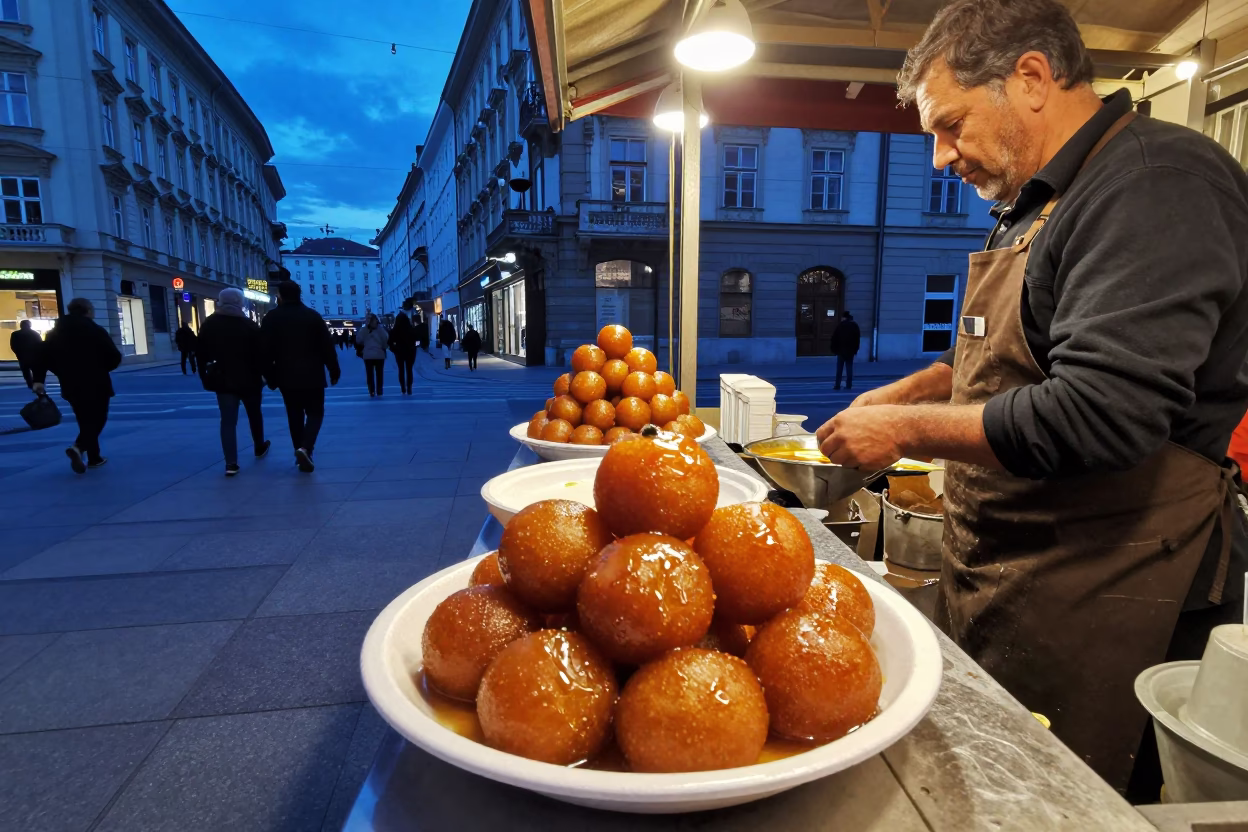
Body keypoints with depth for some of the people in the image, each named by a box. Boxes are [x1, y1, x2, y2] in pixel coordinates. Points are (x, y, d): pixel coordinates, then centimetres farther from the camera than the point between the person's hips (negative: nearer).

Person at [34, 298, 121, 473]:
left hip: (71, 386, 5)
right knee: (97, 419, 1)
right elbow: (114, 357, -11)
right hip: (96, 385, -5)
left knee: (85, 421, 16)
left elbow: (43, 355, 2)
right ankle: (78, 447, -24)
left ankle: (94, 457, 19)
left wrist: (38, 379, 5)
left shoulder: (56, 332, 7)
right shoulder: (96, 331, -8)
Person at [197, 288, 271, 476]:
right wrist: (265, 374, -3)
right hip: (248, 379, -2)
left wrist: (205, 376, 12)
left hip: (222, 380, 2)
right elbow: (261, 353, -11)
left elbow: (201, 353, 5)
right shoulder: (249, 325, -8)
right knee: (254, 414, 20)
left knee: (228, 420, 0)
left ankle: (231, 463, -7)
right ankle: (259, 447, 38)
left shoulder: (208, 324, 2)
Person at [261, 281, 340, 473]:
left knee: (295, 415, 14)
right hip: (312, 376, -1)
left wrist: (270, 377, 7)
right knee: (315, 413, 5)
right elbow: (327, 347, -3)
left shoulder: (271, 318, 1)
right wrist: (334, 371, 4)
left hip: (287, 377, 1)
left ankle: (301, 450, 15)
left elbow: (265, 352, -1)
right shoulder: (312, 315, -1)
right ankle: (305, 448, -18)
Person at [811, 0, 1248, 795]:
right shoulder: (1035, 205, 14)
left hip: (1093, 597, -8)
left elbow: (1099, 415, -27)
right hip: (994, 573, 9)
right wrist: (902, 394, 9)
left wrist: (907, 431, -18)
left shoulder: (1161, 182, -17)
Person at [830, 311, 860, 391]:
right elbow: (858, 338, 7)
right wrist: (855, 349, 11)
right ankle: (849, 385, 1)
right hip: (851, 351, 2)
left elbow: (834, 339, -6)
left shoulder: (840, 325, -4)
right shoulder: (855, 325, 6)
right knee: (849, 368, 4)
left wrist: (834, 350, 1)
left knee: (839, 368, 2)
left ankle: (837, 385, -1)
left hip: (841, 350, -2)